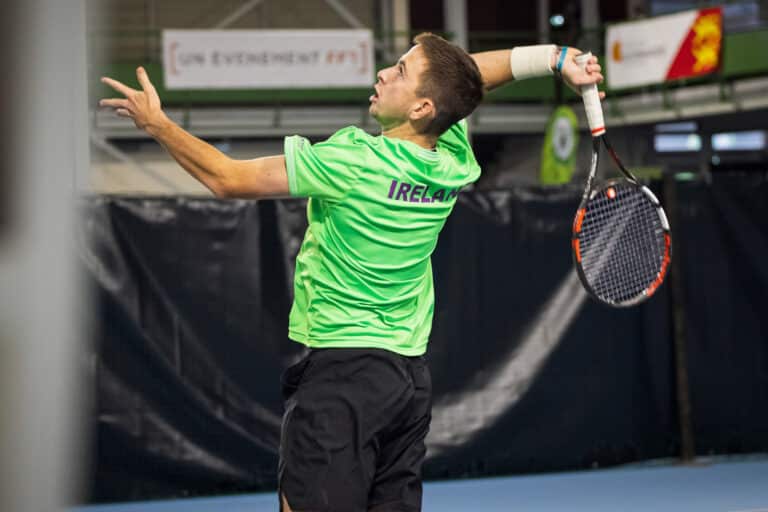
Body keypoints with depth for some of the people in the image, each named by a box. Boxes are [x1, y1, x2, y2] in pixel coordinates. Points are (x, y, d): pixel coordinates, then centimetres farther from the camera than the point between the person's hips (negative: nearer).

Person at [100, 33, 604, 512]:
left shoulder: (355, 160, -18)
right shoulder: (453, 162, 1)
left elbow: (229, 178, -11)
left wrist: (157, 122, 0)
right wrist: (555, 57, 6)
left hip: (343, 373, -8)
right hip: (412, 376, 8)